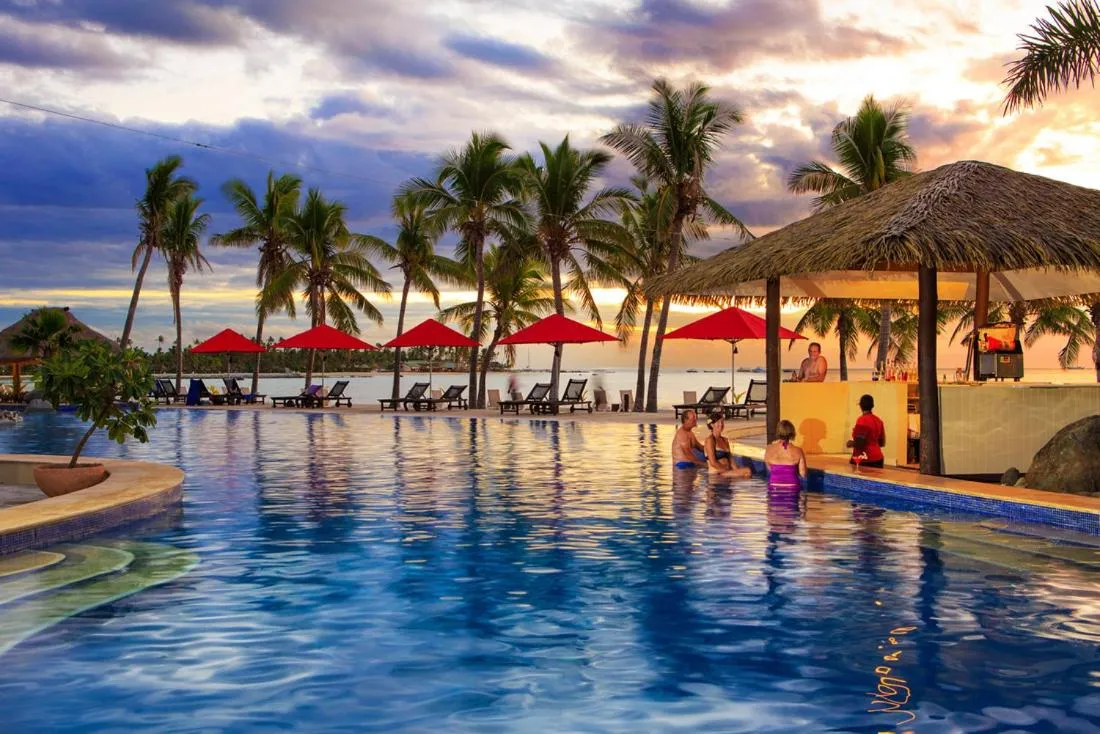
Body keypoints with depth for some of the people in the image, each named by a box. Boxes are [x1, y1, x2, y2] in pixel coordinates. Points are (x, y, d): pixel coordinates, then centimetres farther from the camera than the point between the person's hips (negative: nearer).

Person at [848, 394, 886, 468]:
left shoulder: (862, 420, -13)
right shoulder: (878, 420, 9)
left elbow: (859, 443, -18)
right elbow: (882, 443, 15)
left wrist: (850, 443, 1)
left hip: (864, 461, -8)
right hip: (877, 459, 8)